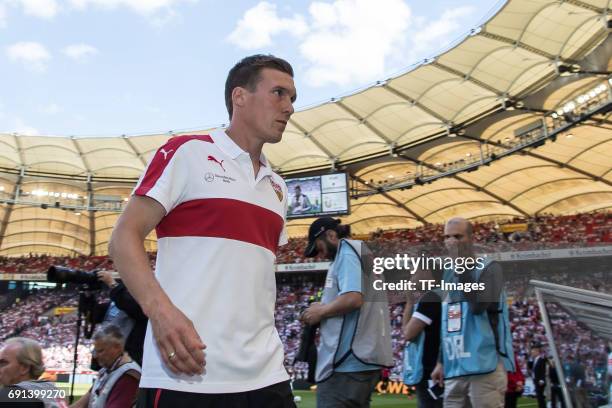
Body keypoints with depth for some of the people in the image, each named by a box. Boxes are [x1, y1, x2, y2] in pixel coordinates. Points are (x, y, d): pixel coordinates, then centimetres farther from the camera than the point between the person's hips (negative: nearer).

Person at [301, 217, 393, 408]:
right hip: (367, 355, 10)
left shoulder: (346, 253, -7)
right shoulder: (363, 253, 22)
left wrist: (321, 312, -7)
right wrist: (324, 308, 15)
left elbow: (353, 298, -22)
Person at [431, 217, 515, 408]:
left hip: (485, 365, -6)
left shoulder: (489, 268, -3)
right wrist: (442, 361, 19)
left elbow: (478, 305, -20)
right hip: (454, 368, 6)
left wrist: (461, 265, -15)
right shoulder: (449, 273, 17)